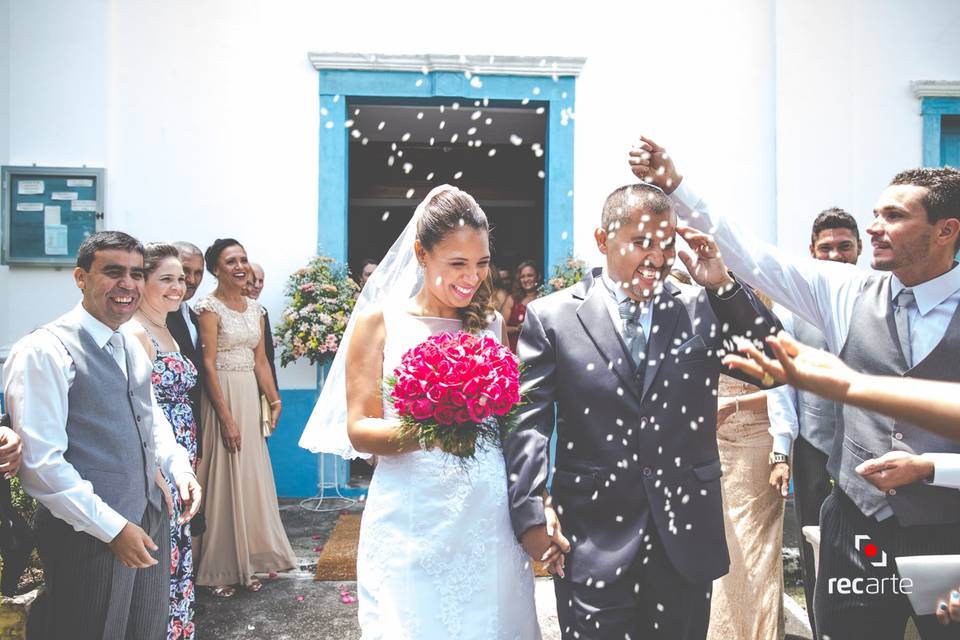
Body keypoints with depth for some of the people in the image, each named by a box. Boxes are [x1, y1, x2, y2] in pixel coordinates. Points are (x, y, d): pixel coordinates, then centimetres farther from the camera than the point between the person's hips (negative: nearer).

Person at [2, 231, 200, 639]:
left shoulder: (132, 346, 8)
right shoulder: (44, 352, -17)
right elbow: (41, 464, -21)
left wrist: (180, 469, 2)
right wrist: (113, 528, -18)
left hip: (149, 521, 7)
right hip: (89, 537, -7)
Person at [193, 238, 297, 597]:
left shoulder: (255, 308, 11)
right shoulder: (210, 307, -9)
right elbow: (208, 365, -14)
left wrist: (274, 400, 4)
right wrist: (226, 417, -17)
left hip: (251, 397, 7)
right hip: (221, 397, -6)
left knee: (251, 479, 11)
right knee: (222, 482, 1)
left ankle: (247, 562, 25)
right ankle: (218, 570, 15)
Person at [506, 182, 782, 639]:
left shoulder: (703, 309, 4)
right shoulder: (550, 317, -3)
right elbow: (527, 421, -6)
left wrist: (724, 285, -11)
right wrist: (531, 511, -15)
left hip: (687, 539, 3)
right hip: (591, 547, -2)